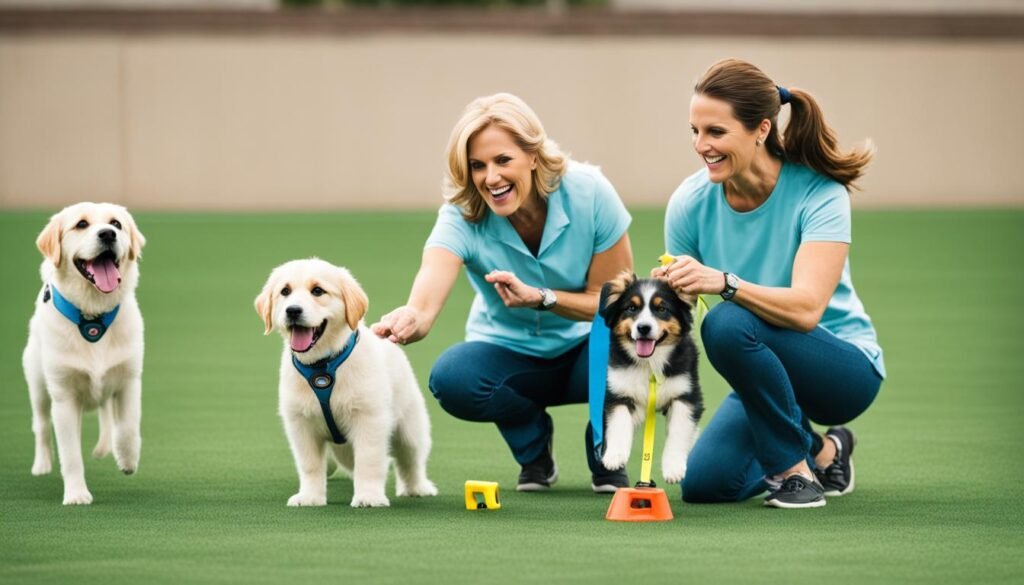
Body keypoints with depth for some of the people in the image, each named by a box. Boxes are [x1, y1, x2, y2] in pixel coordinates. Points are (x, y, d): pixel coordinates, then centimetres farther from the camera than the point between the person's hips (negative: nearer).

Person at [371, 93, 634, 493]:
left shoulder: (588, 194, -22)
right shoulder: (462, 217, -23)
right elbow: (425, 301, -42)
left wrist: (539, 297, -31)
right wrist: (409, 321, -68)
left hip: (586, 350, -1)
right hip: (509, 352, 1)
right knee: (451, 379, -33)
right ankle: (533, 444, 2)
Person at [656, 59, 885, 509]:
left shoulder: (819, 194, -23)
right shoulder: (691, 201, -10)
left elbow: (806, 308, -36)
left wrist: (725, 282, -51)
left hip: (845, 367, -6)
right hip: (769, 371, 6)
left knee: (728, 324, -32)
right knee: (704, 483, -15)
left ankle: (796, 467, -13)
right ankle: (822, 451, 14)